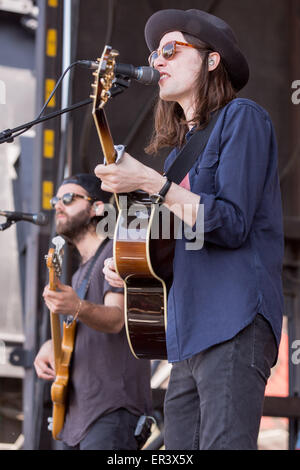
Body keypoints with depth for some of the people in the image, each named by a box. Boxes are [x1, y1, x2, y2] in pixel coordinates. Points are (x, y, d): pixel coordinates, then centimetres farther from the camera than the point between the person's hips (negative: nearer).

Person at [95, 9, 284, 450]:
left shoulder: (242, 118, 0)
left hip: (233, 327, -8)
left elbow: (233, 225, -12)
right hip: (188, 335, 8)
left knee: (223, 442, -20)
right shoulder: (181, 143, 25)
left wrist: (150, 182, -14)